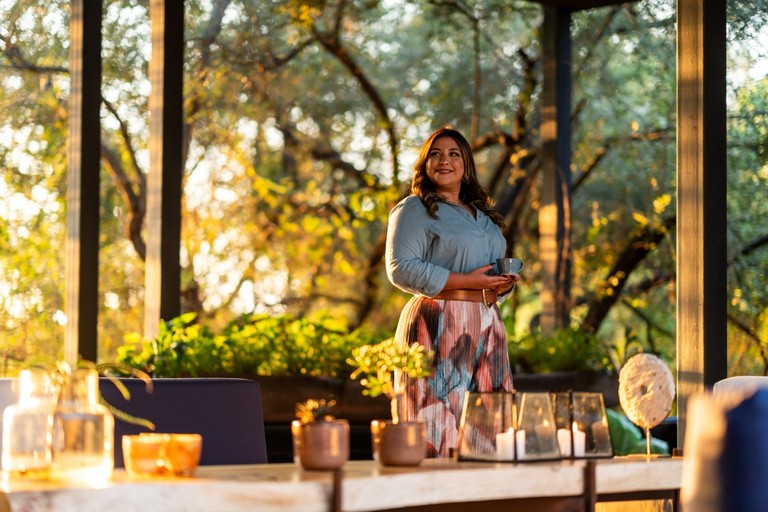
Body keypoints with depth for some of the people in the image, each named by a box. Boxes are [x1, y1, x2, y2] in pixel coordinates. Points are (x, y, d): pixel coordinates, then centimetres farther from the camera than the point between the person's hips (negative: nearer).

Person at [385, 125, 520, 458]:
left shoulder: (483, 215, 22)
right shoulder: (414, 210, 0)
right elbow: (401, 268, -12)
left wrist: (505, 282, 4)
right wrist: (467, 281, -16)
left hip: (487, 326, 7)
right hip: (439, 327, -7)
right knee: (439, 430, -11)